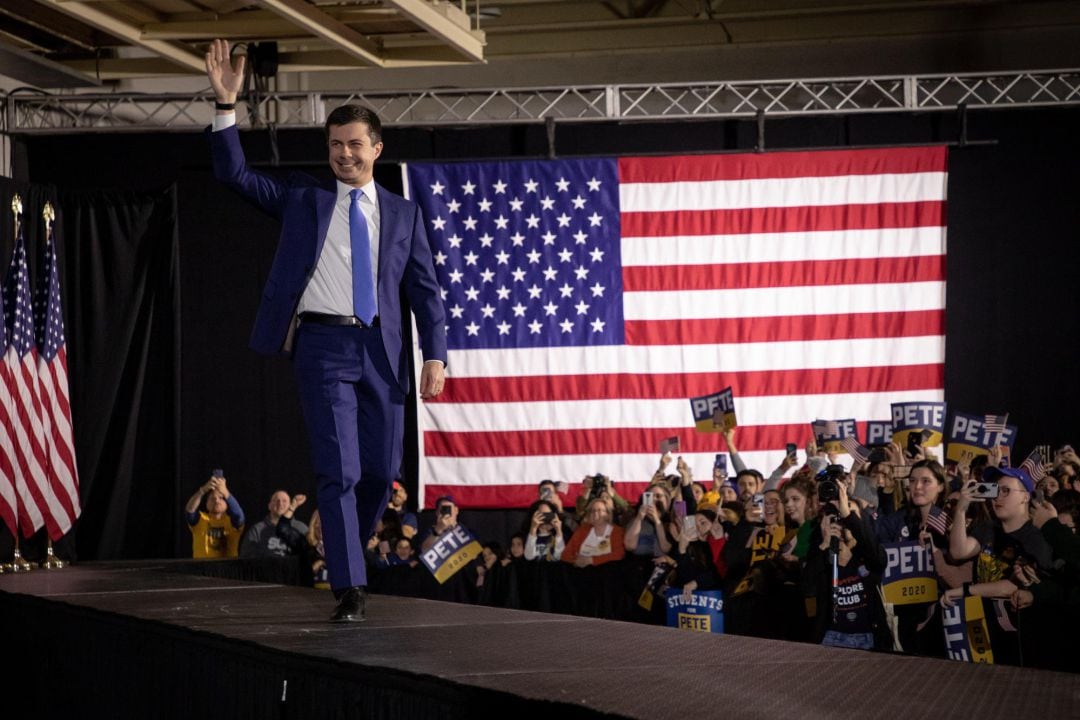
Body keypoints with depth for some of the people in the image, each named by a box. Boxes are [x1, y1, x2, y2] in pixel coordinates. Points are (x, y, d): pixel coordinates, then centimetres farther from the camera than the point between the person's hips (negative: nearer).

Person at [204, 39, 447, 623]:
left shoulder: (403, 214, 13)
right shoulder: (303, 200, 11)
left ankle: (348, 556, 31)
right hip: (323, 344, -2)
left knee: (381, 472, 5)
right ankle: (349, 589, -9)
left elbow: (424, 288, 9)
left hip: (381, 349, 2)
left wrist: (435, 355, -2)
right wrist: (226, 104, -7)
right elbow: (235, 174, 4)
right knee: (338, 470, -10)